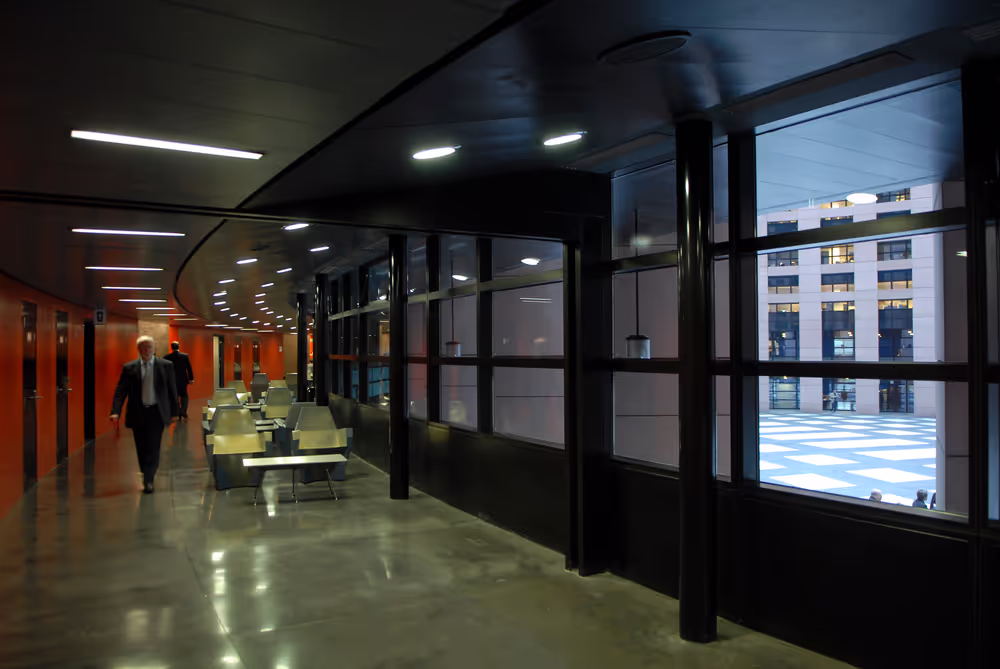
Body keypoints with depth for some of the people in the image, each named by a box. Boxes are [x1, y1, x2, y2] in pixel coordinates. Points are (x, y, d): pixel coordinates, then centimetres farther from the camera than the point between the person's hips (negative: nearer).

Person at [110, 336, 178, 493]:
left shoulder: (166, 366, 1)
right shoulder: (129, 368, 3)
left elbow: (172, 390, 5)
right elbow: (120, 391, -1)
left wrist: (173, 412, 3)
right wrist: (115, 412, -15)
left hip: (156, 413, -2)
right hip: (137, 414, 2)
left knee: (153, 447, -6)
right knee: (141, 449, 11)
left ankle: (148, 480, -1)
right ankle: (147, 476, 29)